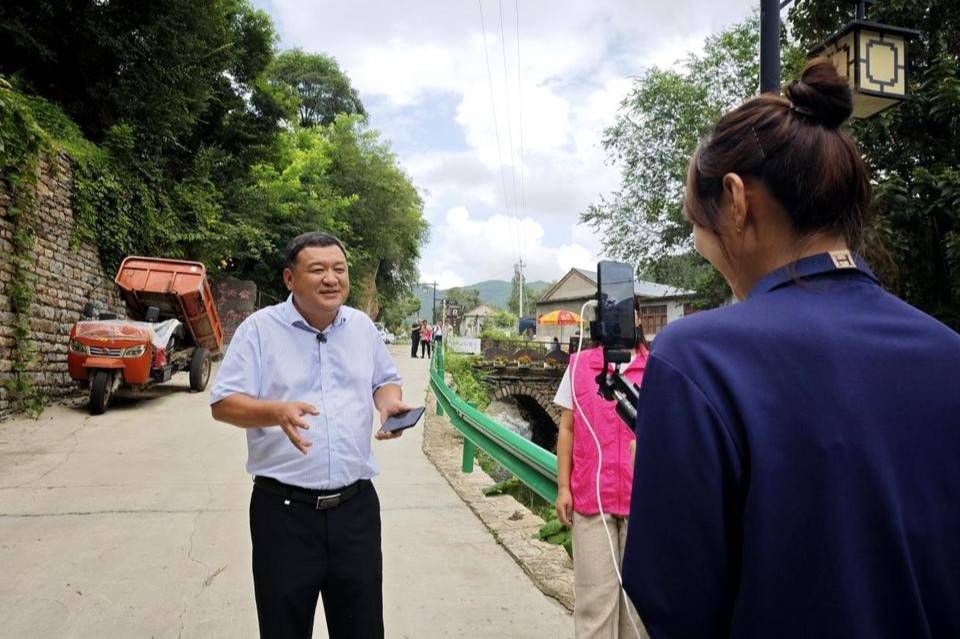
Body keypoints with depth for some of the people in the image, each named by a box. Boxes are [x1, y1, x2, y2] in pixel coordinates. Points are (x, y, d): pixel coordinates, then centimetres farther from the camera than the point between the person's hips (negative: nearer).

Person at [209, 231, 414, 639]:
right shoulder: (260, 328, -6)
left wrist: (390, 402, -5)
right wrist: (277, 412, -27)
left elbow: (385, 380, 19)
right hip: (284, 509, -3)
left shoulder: (363, 327, 8)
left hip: (356, 504, 4)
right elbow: (222, 404, -8)